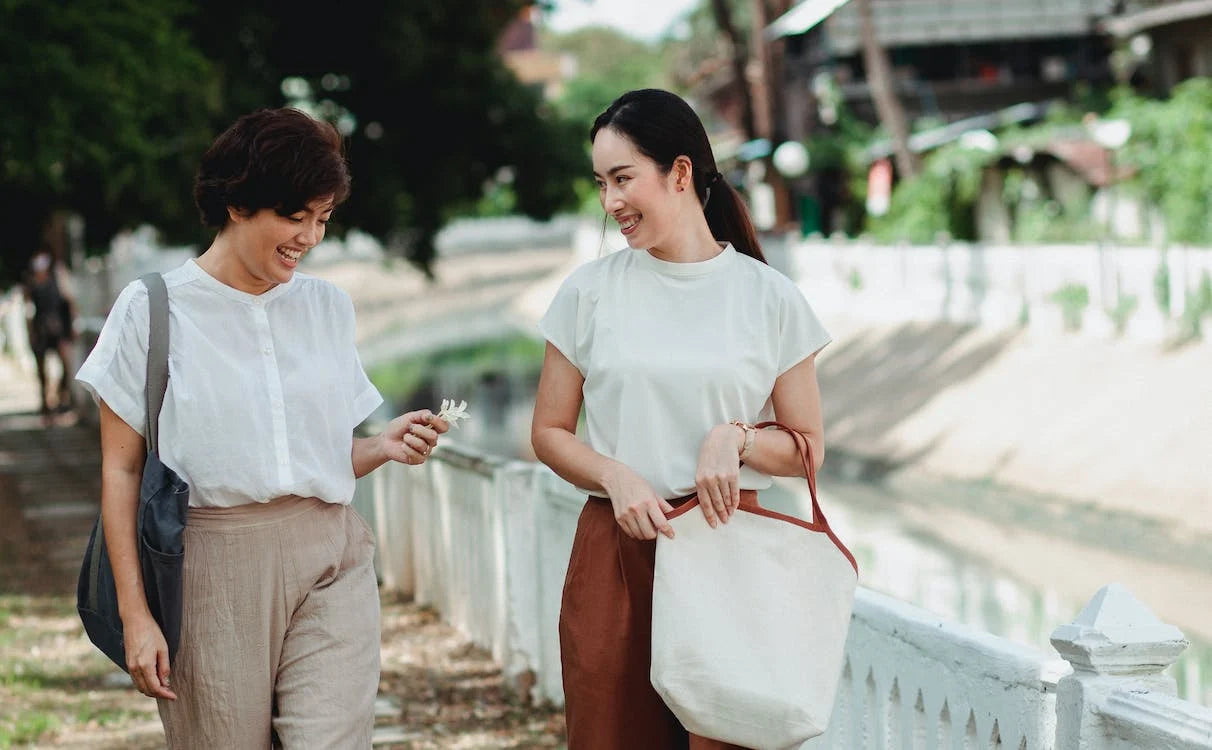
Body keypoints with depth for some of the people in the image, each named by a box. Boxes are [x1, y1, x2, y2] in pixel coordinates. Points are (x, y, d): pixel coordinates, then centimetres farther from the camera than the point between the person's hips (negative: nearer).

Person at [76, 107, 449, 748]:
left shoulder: (327, 306, 12)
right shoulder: (153, 310, 0)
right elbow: (121, 471, -1)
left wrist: (384, 447, -4)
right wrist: (135, 614, -7)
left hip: (329, 562, 3)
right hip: (215, 569, -3)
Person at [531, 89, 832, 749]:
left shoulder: (768, 297, 2)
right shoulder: (590, 291, 5)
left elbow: (807, 448, 7)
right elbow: (548, 433, 9)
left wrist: (736, 438, -12)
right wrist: (616, 476, -9)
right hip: (614, 551, 1)